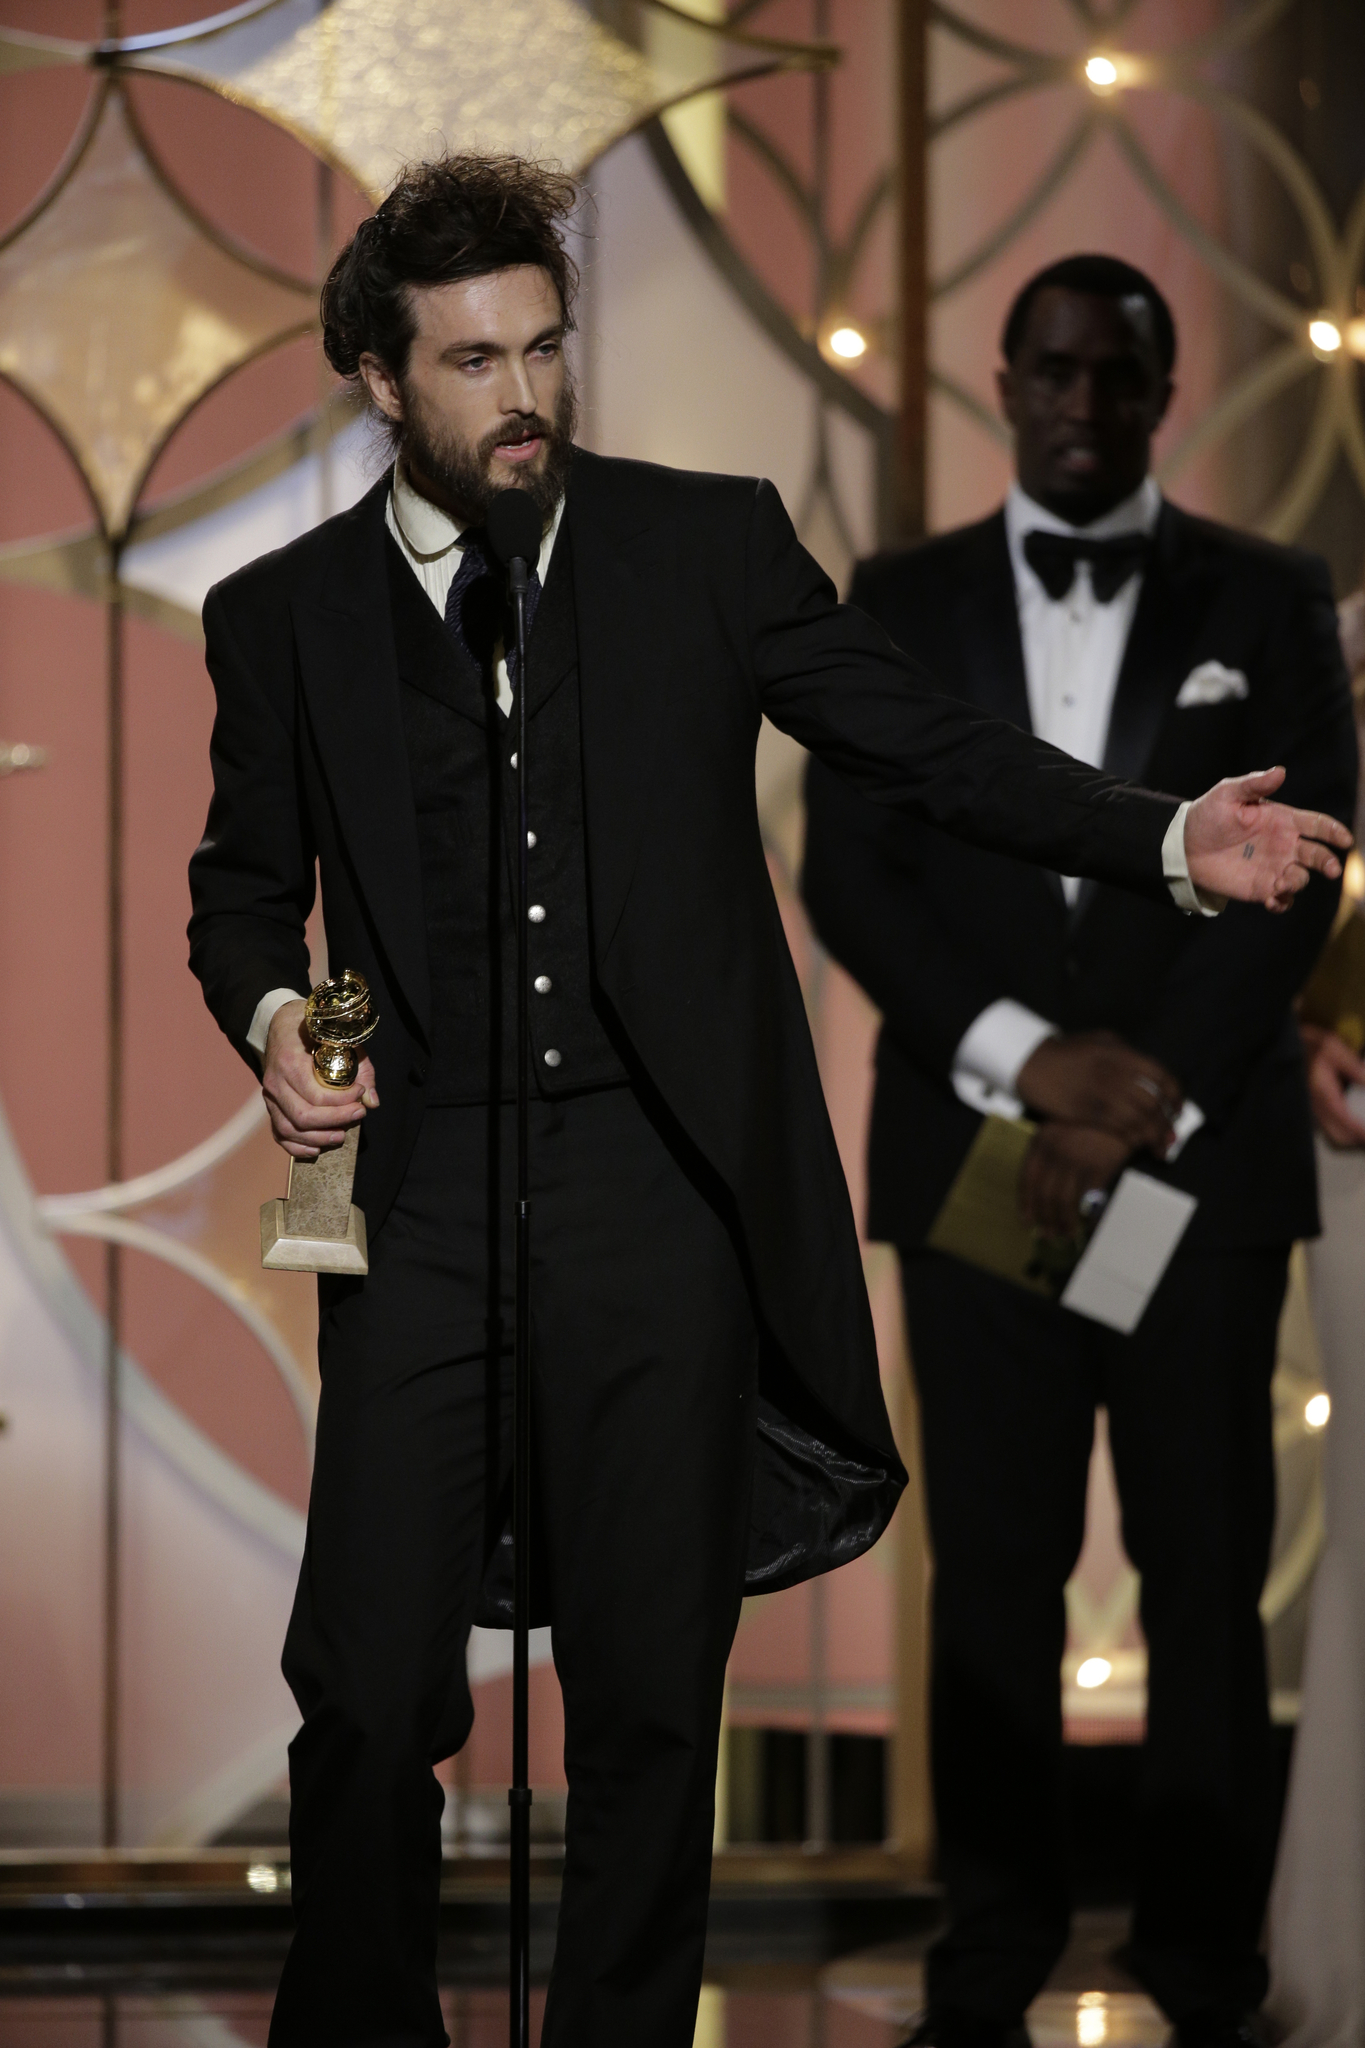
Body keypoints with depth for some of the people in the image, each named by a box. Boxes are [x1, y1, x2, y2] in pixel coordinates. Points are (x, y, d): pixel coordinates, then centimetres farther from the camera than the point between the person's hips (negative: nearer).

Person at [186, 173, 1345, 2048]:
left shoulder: (705, 547, 5)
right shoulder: (286, 616, 8)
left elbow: (931, 749, 4)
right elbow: (246, 883, 20)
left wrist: (1171, 840, -10)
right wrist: (272, 1016, -1)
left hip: (660, 1191, 0)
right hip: (424, 1202, 0)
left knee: (652, 1696, 5)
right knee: (369, 1691, -4)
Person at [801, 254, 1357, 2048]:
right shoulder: (904, 604, 10)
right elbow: (848, 870, 2)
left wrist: (1149, 1106, -12)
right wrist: (1026, 1057, -12)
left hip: (1203, 1154, -1)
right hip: (977, 1149, 1)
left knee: (1207, 1575, -1)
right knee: (993, 1571, 1)